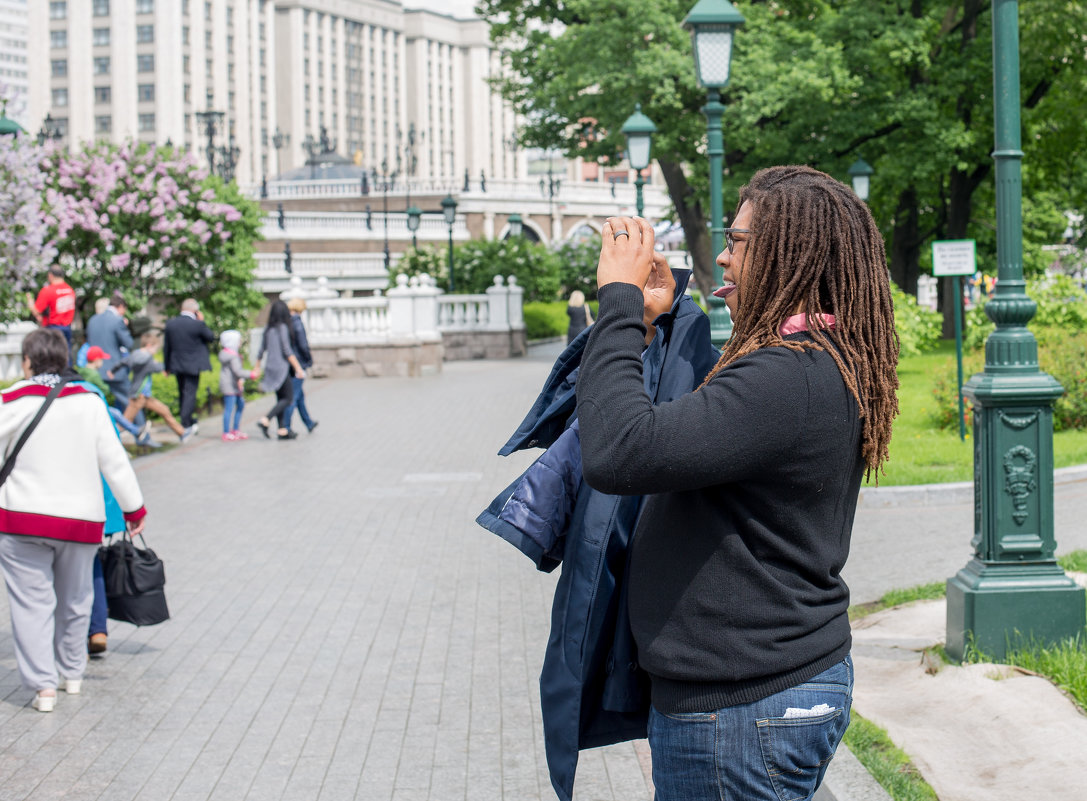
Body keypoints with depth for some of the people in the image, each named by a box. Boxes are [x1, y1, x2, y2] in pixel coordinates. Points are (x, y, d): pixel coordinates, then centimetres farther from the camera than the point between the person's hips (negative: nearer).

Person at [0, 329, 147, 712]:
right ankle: (72, 673, 31)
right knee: (74, 599, 19)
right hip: (82, 519, 3)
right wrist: (134, 508, 9)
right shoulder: (88, 401, 1)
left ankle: (43, 684, -6)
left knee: (32, 600, 0)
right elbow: (114, 460, 1)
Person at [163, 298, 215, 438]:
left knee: (182, 394, 17)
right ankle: (186, 425, -6)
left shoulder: (170, 323, -2)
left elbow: (167, 347, 5)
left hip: (177, 364, 5)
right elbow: (211, 338, -2)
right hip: (193, 365, -5)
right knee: (190, 393, -1)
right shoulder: (198, 324, -17)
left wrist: (167, 366, 14)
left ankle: (189, 422, 29)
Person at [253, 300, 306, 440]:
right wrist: (298, 368, -12)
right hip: (281, 368, -8)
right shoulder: (282, 328, -13)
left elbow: (262, 350, 13)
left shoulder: (267, 329, 8)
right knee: (287, 398, -3)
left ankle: (282, 430, 11)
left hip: (271, 366, 8)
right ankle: (265, 420, -16)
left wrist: (257, 368, 23)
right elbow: (287, 351, -16)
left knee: (280, 398, 11)